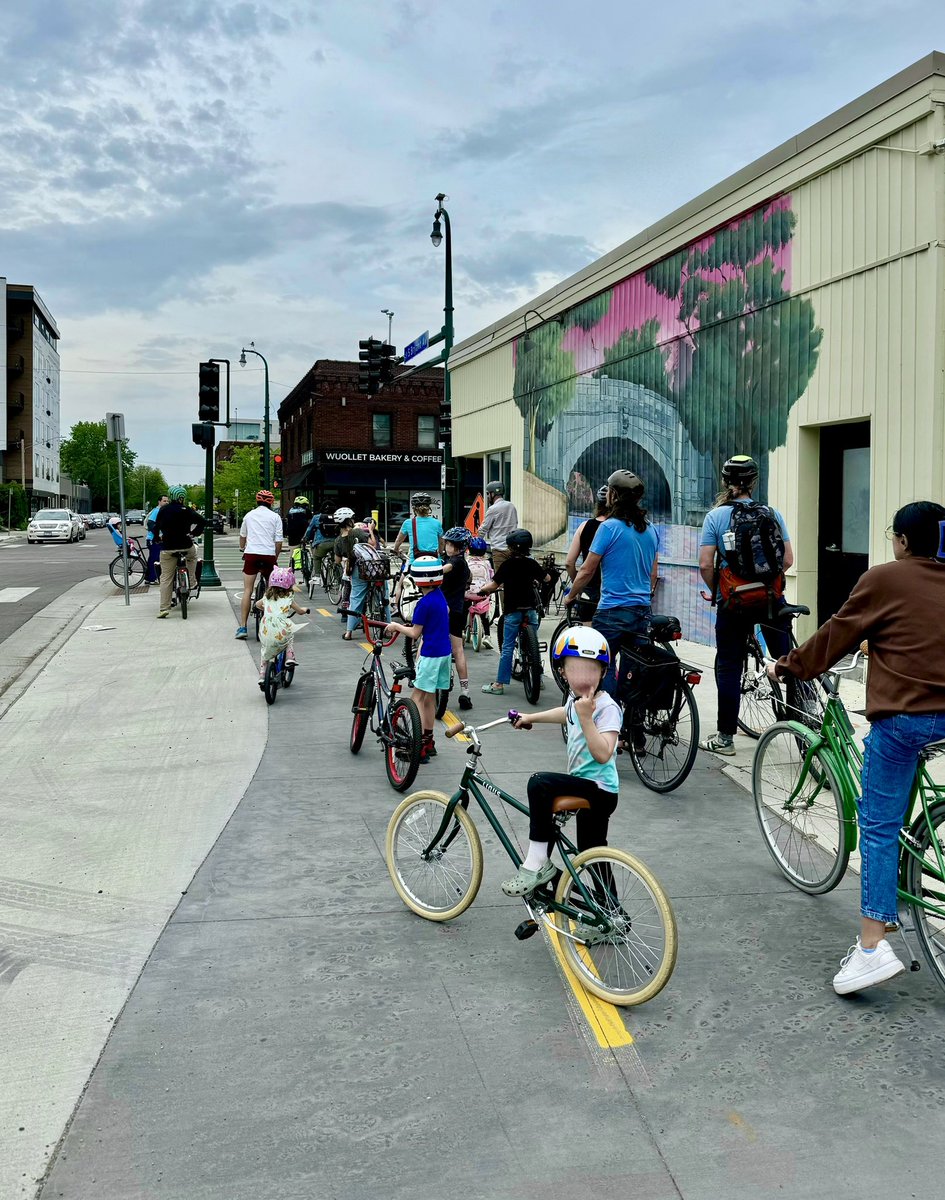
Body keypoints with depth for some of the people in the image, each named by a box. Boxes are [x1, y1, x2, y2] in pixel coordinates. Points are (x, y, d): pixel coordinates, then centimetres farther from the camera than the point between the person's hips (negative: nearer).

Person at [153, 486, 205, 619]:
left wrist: (158, 538, 25)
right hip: (185, 546, -2)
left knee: (166, 578, 5)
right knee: (193, 552, 35)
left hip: (167, 548, 2)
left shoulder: (163, 511, 5)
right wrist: (194, 533, 0)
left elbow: (156, 527, 10)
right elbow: (201, 521, -13)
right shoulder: (186, 510, -5)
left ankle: (164, 608, 1)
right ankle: (191, 582, 28)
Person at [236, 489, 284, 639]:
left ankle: (242, 627, -6)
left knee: (247, 590, 0)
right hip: (269, 554, -1)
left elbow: (242, 536, 30)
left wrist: (243, 549, 49)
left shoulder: (249, 515, 15)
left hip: (251, 554, 1)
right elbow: (278, 541, -1)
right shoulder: (275, 517, 6)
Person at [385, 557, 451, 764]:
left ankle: (419, 746, -5)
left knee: (418, 697, -2)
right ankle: (429, 741, 25)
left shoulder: (424, 603, -18)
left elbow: (415, 633, -12)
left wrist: (396, 626, 4)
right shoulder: (440, 596, 8)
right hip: (444, 651, 8)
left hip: (431, 654, -8)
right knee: (429, 698, 17)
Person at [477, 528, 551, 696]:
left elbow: (494, 585, -12)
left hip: (513, 611, -4)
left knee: (507, 648, -1)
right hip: (530, 610, 4)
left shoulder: (508, 564, -9)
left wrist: (481, 590, 4)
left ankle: (499, 684, 1)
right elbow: (547, 578, 17)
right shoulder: (531, 563, 4)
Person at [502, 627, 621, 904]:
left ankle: (537, 863, -20)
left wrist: (586, 717, -34)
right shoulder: (576, 699, 7)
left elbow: (603, 754, -32)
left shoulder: (607, 707, -20)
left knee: (540, 783, -27)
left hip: (598, 790, -10)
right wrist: (531, 717, 35)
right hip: (587, 789, 10)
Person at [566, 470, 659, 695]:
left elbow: (587, 570, -8)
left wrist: (570, 596, 7)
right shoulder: (650, 529, 9)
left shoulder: (610, 527, -11)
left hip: (613, 611, -7)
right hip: (643, 611, 7)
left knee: (603, 667, 0)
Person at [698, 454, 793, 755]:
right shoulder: (772, 514, 1)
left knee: (728, 667, 7)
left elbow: (706, 564, -10)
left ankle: (725, 738, 13)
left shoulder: (715, 517, -5)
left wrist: (716, 592, 7)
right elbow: (788, 559, 2)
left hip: (733, 603, -2)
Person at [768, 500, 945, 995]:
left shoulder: (884, 579, -3)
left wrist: (786, 666, 15)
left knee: (879, 827, -2)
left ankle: (872, 946, -7)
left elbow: (836, 636, 2)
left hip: (902, 714, -6)